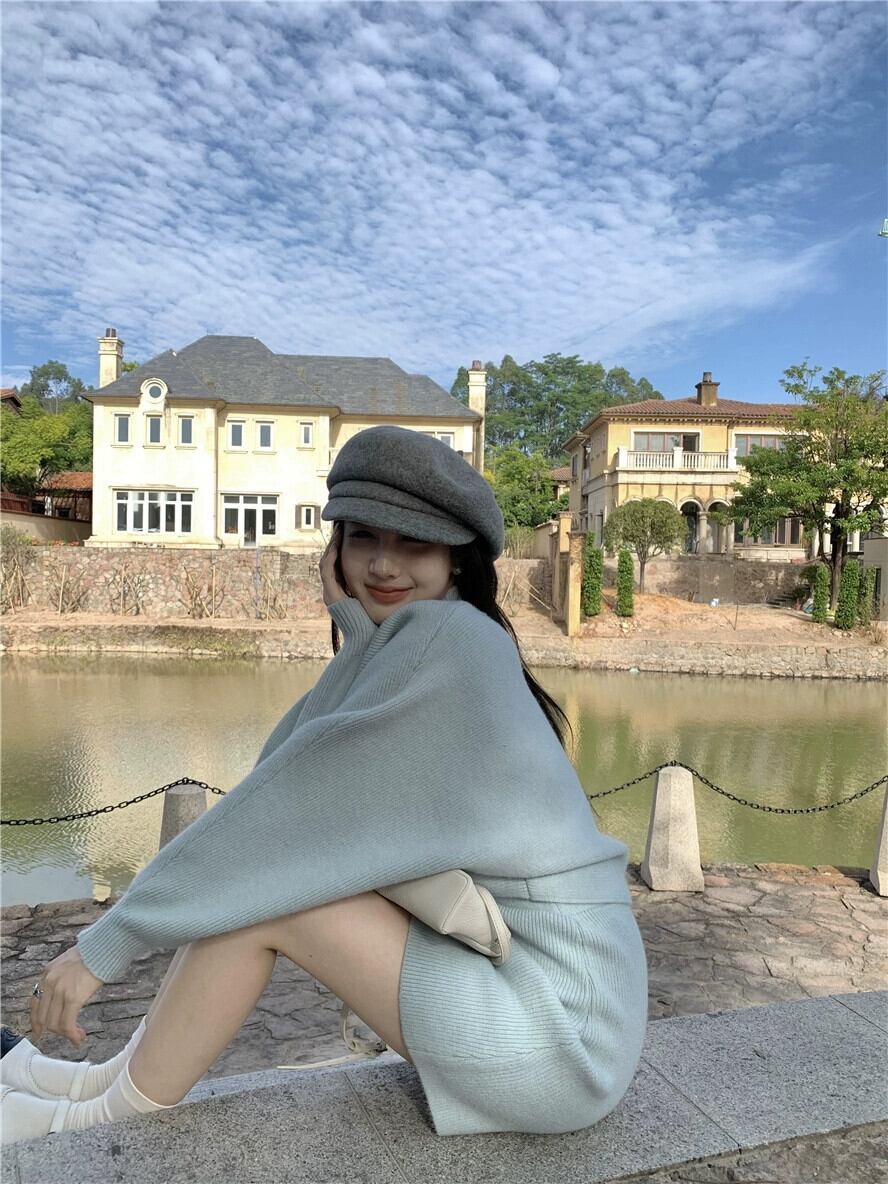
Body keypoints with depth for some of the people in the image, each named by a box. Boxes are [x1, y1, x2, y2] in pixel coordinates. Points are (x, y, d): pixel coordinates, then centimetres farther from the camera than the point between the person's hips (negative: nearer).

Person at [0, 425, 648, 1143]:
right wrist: (355, 629, -10)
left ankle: (119, 1111, 12)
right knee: (263, 868, 6)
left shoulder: (446, 635, -19)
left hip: (557, 1040, -8)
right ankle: (124, 1075, 23)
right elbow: (279, 770, -3)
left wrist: (107, 943, -11)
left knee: (257, 887, -11)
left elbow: (291, 801, -20)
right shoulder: (406, 645, 8)